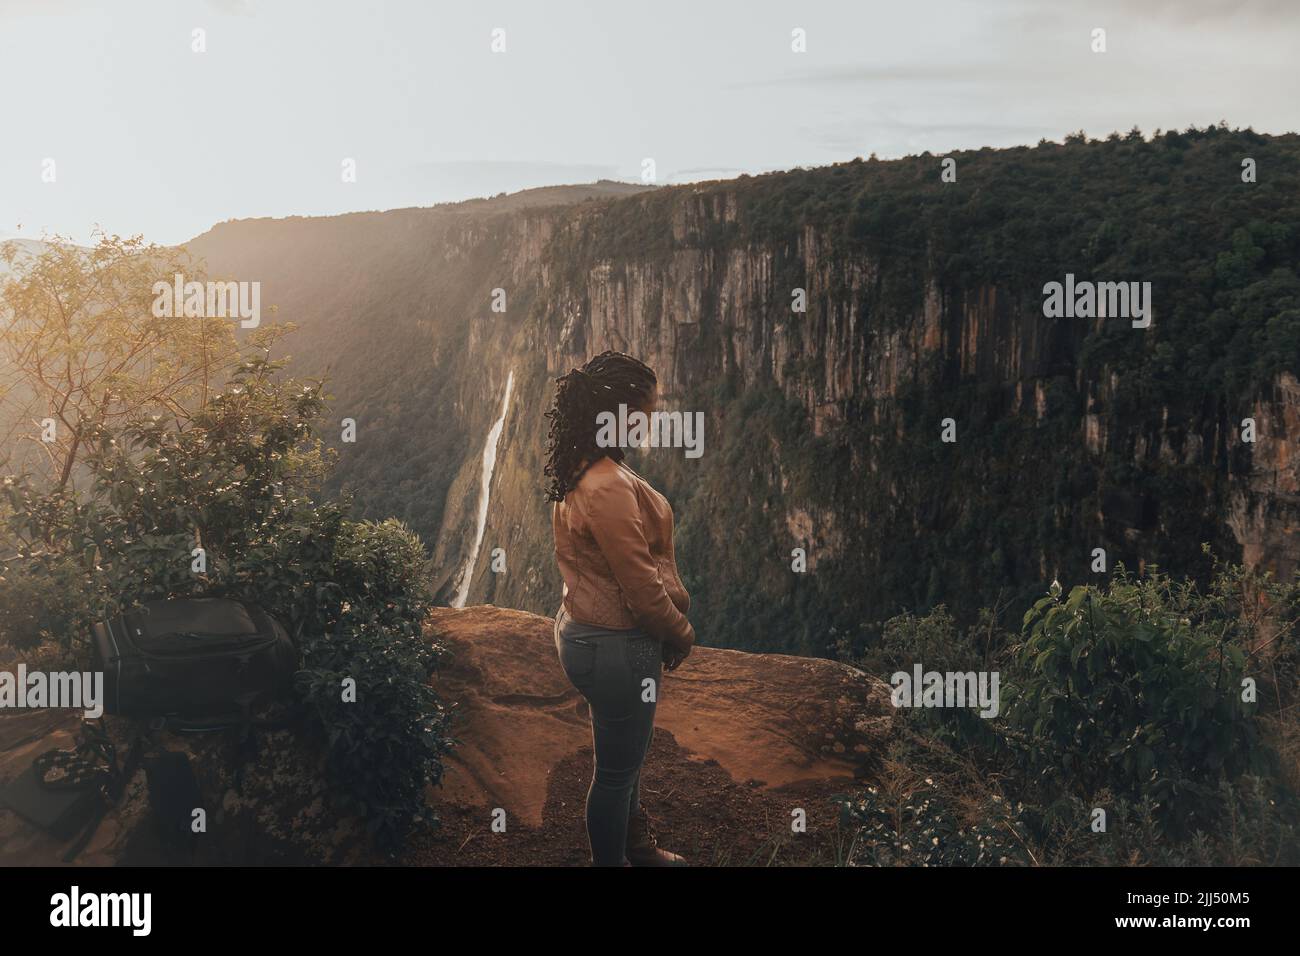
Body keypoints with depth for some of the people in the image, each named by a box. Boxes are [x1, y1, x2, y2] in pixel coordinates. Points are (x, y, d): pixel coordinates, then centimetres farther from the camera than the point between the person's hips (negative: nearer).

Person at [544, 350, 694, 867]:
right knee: (616, 770, 9)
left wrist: (669, 628, 12)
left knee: (625, 755, 27)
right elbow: (641, 585, -24)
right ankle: (612, 859, 27)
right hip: (615, 647, -10)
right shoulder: (609, 488, -28)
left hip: (586, 630, 10)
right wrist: (682, 632, -7)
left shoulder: (585, 470, 3)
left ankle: (637, 847, 46)